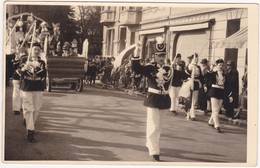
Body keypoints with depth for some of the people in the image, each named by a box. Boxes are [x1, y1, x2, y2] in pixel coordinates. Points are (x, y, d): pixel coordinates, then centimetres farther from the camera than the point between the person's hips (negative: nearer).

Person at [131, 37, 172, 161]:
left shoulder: (168, 69, 5)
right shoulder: (150, 68, -8)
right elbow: (136, 68, -22)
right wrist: (136, 54, -31)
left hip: (164, 100, 5)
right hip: (152, 99, -5)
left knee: (157, 126, 18)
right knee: (154, 126, -8)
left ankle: (150, 144, 38)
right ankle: (154, 152, -3)